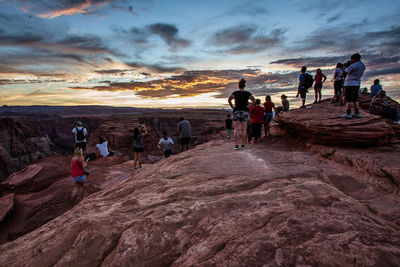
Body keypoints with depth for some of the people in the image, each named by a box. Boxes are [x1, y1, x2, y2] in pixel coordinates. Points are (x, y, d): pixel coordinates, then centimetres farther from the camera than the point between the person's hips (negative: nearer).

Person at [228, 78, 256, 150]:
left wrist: (232, 107, -3)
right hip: (245, 112, 1)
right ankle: (243, 145, 10)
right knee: (243, 129, 7)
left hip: (236, 112, -1)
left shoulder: (235, 93, 1)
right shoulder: (247, 93, 3)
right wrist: (248, 107, 0)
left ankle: (236, 145, -1)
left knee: (237, 129, 2)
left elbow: (229, 100, -13)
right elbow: (254, 101, -7)